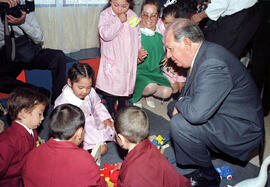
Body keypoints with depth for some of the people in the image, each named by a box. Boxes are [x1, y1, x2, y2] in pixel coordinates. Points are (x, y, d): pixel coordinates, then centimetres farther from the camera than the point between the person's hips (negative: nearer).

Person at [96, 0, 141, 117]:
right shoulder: (105, 15, -9)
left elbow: (138, 35, 15)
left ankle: (122, 110, 36)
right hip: (112, 62, -4)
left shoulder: (132, 15, 5)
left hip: (129, 62, 4)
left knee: (125, 86, 17)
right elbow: (105, 35, -25)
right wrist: (119, 21, -23)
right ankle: (111, 113, 21)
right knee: (111, 88, 3)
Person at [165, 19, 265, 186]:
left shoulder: (213, 65, -32)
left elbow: (196, 113, -39)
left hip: (242, 130, -10)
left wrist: (180, 103, -17)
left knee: (180, 124, -26)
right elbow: (191, 89, 15)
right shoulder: (203, 52, 0)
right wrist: (180, 103, -3)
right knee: (173, 106, 13)